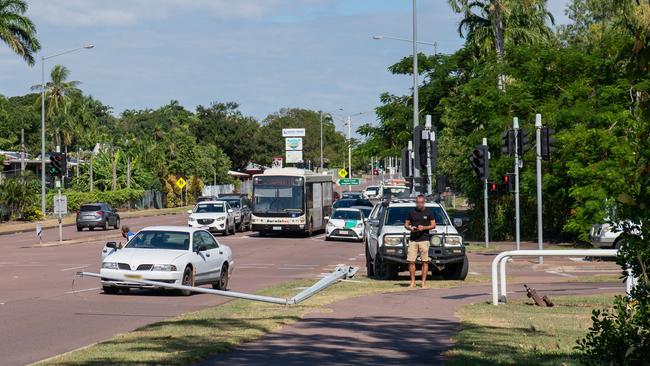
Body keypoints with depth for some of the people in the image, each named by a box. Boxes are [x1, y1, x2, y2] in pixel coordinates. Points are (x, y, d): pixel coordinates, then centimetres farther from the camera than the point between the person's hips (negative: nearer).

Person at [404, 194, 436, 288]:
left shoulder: (428, 212, 5)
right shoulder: (412, 212, 10)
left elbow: (433, 225, 5)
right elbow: (406, 224, 15)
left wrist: (424, 228, -11)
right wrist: (410, 228, -7)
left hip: (424, 240, -2)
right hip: (412, 240, 2)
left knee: (425, 262, -2)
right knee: (411, 261, -3)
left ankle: (423, 282, 3)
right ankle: (412, 282, 5)